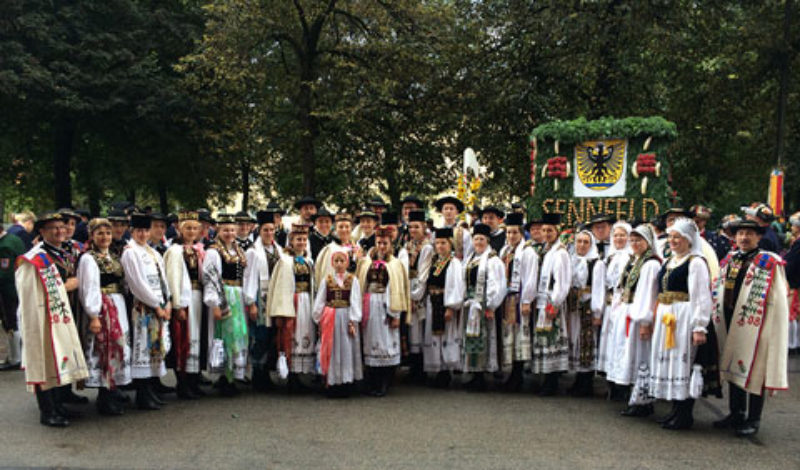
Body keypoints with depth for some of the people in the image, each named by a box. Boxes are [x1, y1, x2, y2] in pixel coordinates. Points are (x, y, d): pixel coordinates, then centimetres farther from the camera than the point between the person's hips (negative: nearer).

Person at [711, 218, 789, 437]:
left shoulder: (769, 263, -4)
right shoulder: (729, 261, 13)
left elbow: (777, 302, -8)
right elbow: (719, 292, 17)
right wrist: (719, 316, 10)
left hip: (755, 325, -6)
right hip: (729, 323, 6)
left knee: (754, 371, 0)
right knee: (733, 367, 13)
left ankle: (753, 419, 11)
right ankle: (736, 413, 26)